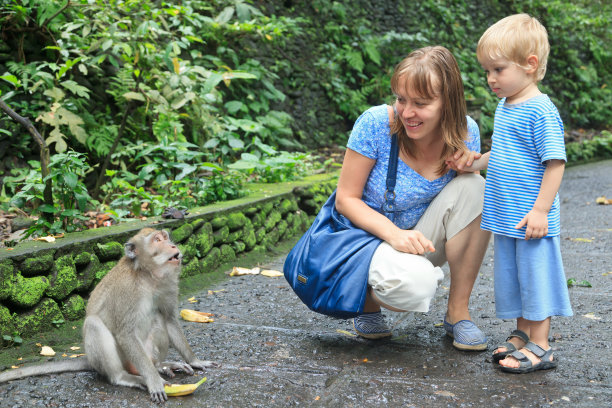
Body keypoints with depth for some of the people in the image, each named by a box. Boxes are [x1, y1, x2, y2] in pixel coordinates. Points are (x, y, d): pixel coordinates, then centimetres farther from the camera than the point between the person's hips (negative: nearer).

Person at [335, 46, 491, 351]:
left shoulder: (466, 133, -10)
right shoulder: (375, 124, -20)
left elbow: (467, 197, 4)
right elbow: (346, 199, -14)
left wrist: (469, 166, -19)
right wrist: (393, 233, -29)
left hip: (422, 242, 4)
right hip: (369, 235, -4)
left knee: (475, 187, -23)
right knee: (415, 285, -37)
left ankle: (458, 311, -10)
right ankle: (368, 299, 4)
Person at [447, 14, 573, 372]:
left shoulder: (541, 112, -16)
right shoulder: (505, 107, 10)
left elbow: (555, 162, -18)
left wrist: (540, 210, -20)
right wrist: (475, 164, 8)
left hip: (530, 219, -8)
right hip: (505, 216, 8)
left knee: (535, 277, 2)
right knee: (513, 276, 16)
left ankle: (540, 346, 13)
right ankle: (522, 334, 30)